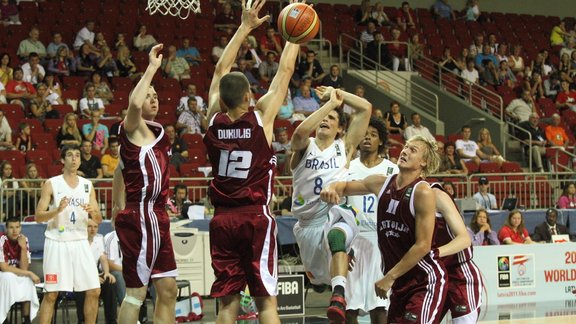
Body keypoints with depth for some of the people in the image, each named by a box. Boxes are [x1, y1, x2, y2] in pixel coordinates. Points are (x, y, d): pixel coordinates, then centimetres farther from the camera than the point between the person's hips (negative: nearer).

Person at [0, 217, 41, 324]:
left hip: (16, 277, 4)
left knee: (27, 280, -25)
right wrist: (29, 273, -22)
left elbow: (24, 269, -13)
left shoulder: (23, 240, -7)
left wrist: (23, 247, -26)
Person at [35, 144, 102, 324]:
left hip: (80, 242, 4)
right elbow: (38, 217, -5)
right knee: (51, 294, -4)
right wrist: (57, 210, -23)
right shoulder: (51, 184, -2)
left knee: (94, 291, 0)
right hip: (57, 242, -4)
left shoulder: (88, 185, 9)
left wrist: (93, 212, -13)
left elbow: (99, 220, 10)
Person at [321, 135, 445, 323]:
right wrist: (332, 188, -4)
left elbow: (423, 245, -18)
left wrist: (390, 277, -14)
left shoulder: (423, 192, -16)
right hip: (401, 280, 7)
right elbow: (346, 186, 21)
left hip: (425, 279, -7)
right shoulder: (382, 184, 5)